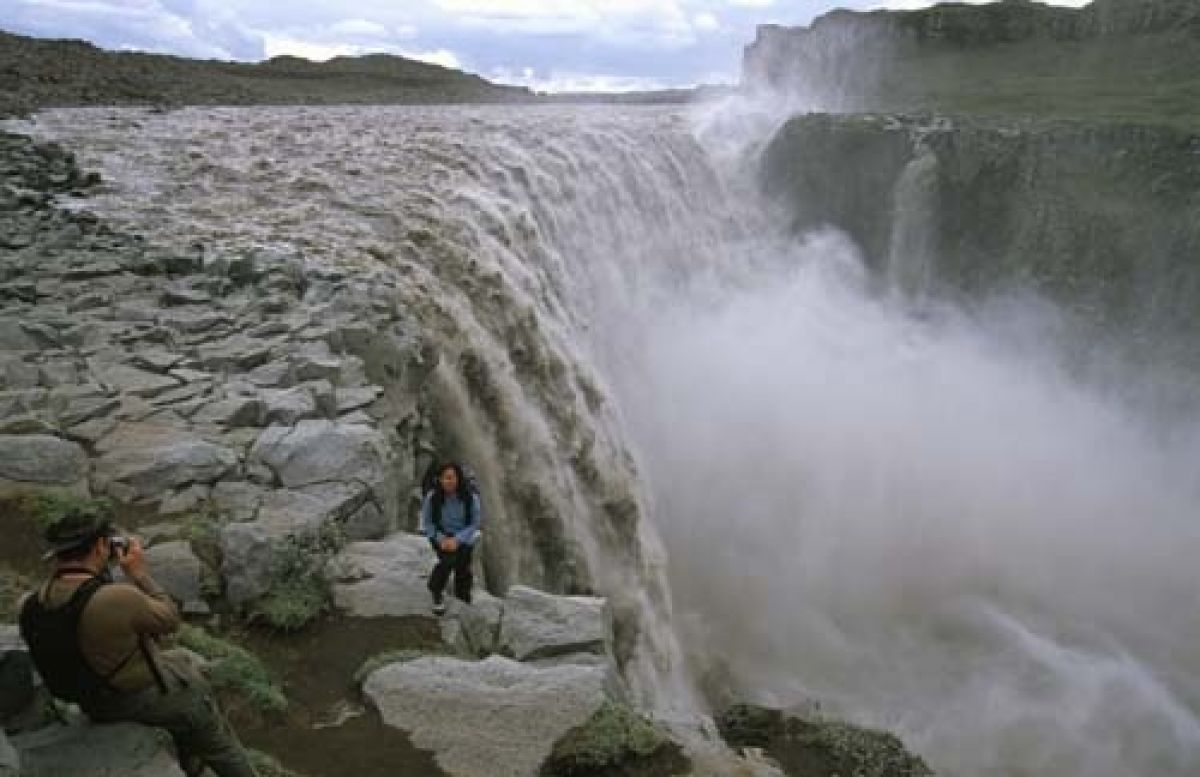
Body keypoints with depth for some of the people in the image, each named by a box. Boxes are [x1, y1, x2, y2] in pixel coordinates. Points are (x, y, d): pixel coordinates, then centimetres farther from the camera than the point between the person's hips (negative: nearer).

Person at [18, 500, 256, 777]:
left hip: (95, 706, 7)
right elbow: (169, 620, -16)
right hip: (147, 697, -7)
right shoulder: (120, 598, -35)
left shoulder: (29, 605, -17)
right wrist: (138, 573, -10)